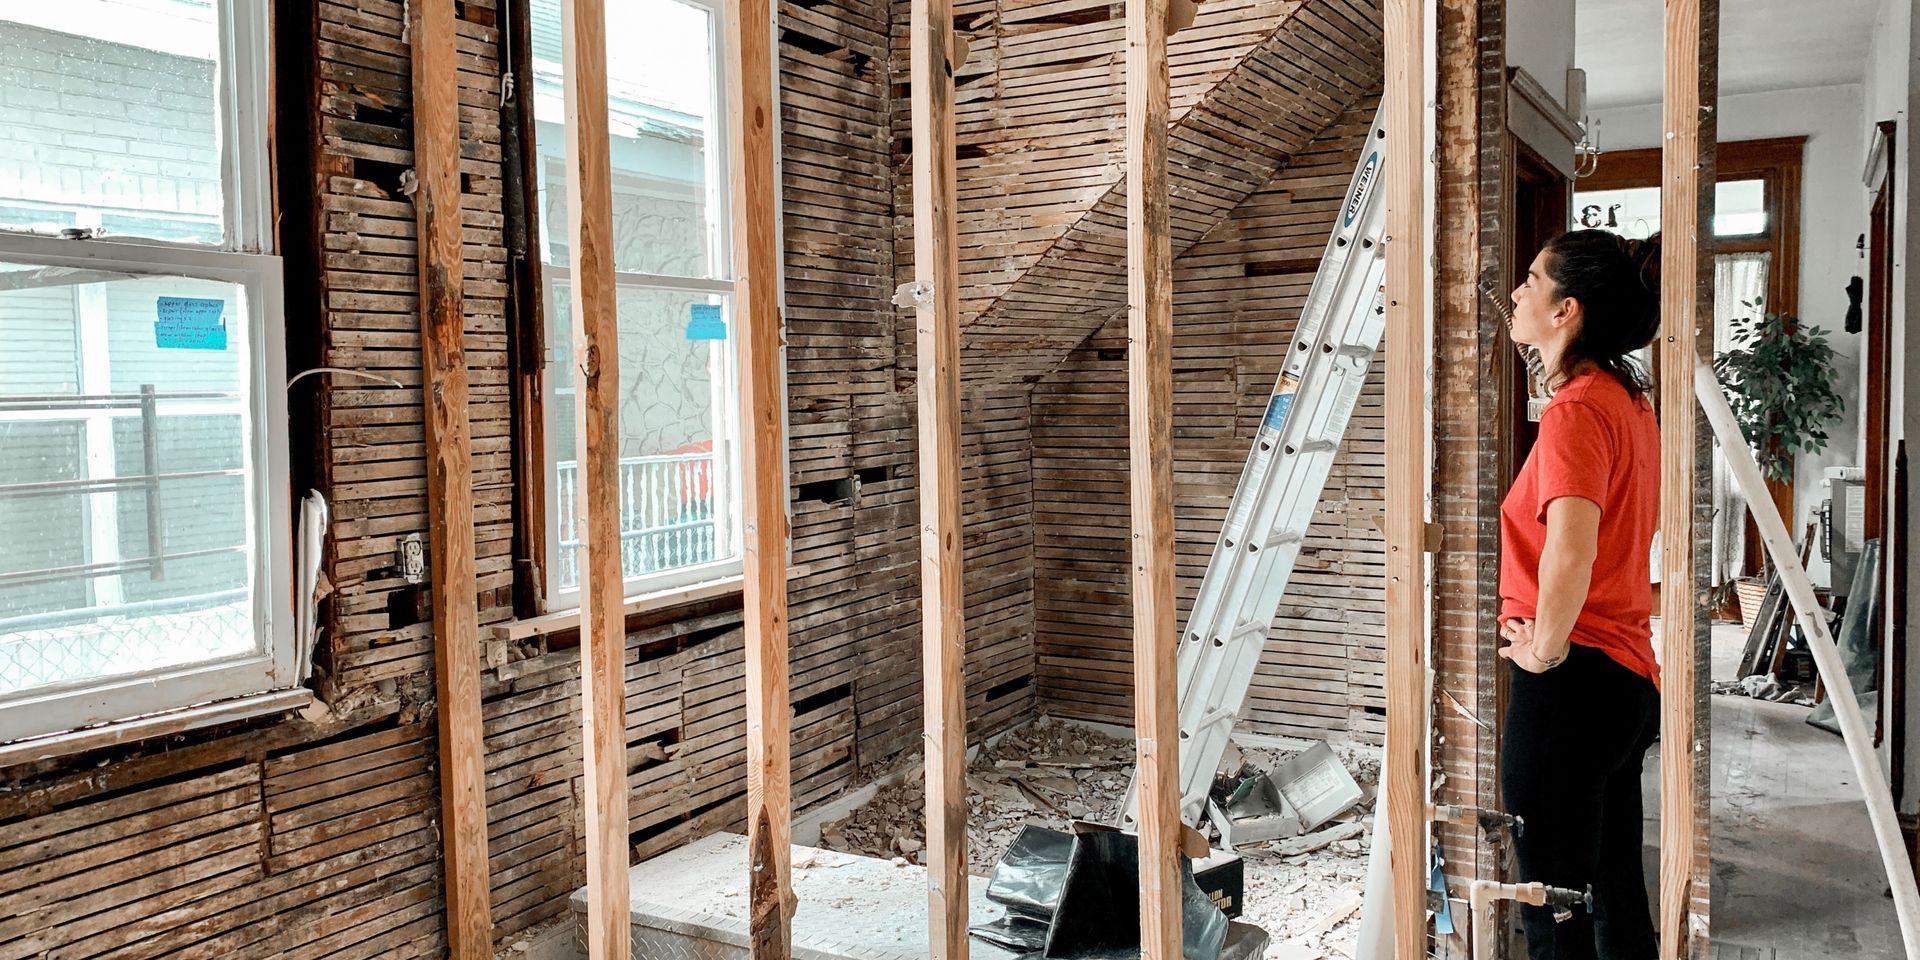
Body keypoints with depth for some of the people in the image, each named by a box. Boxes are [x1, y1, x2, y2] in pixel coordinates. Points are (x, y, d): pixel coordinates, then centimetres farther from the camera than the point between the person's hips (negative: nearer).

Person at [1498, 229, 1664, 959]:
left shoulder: (1576, 411, -17)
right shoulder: (1632, 402, 12)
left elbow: (1571, 549, -35)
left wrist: (1545, 646, -20)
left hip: (1568, 681, -10)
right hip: (1628, 673, 10)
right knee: (1617, 896, 19)